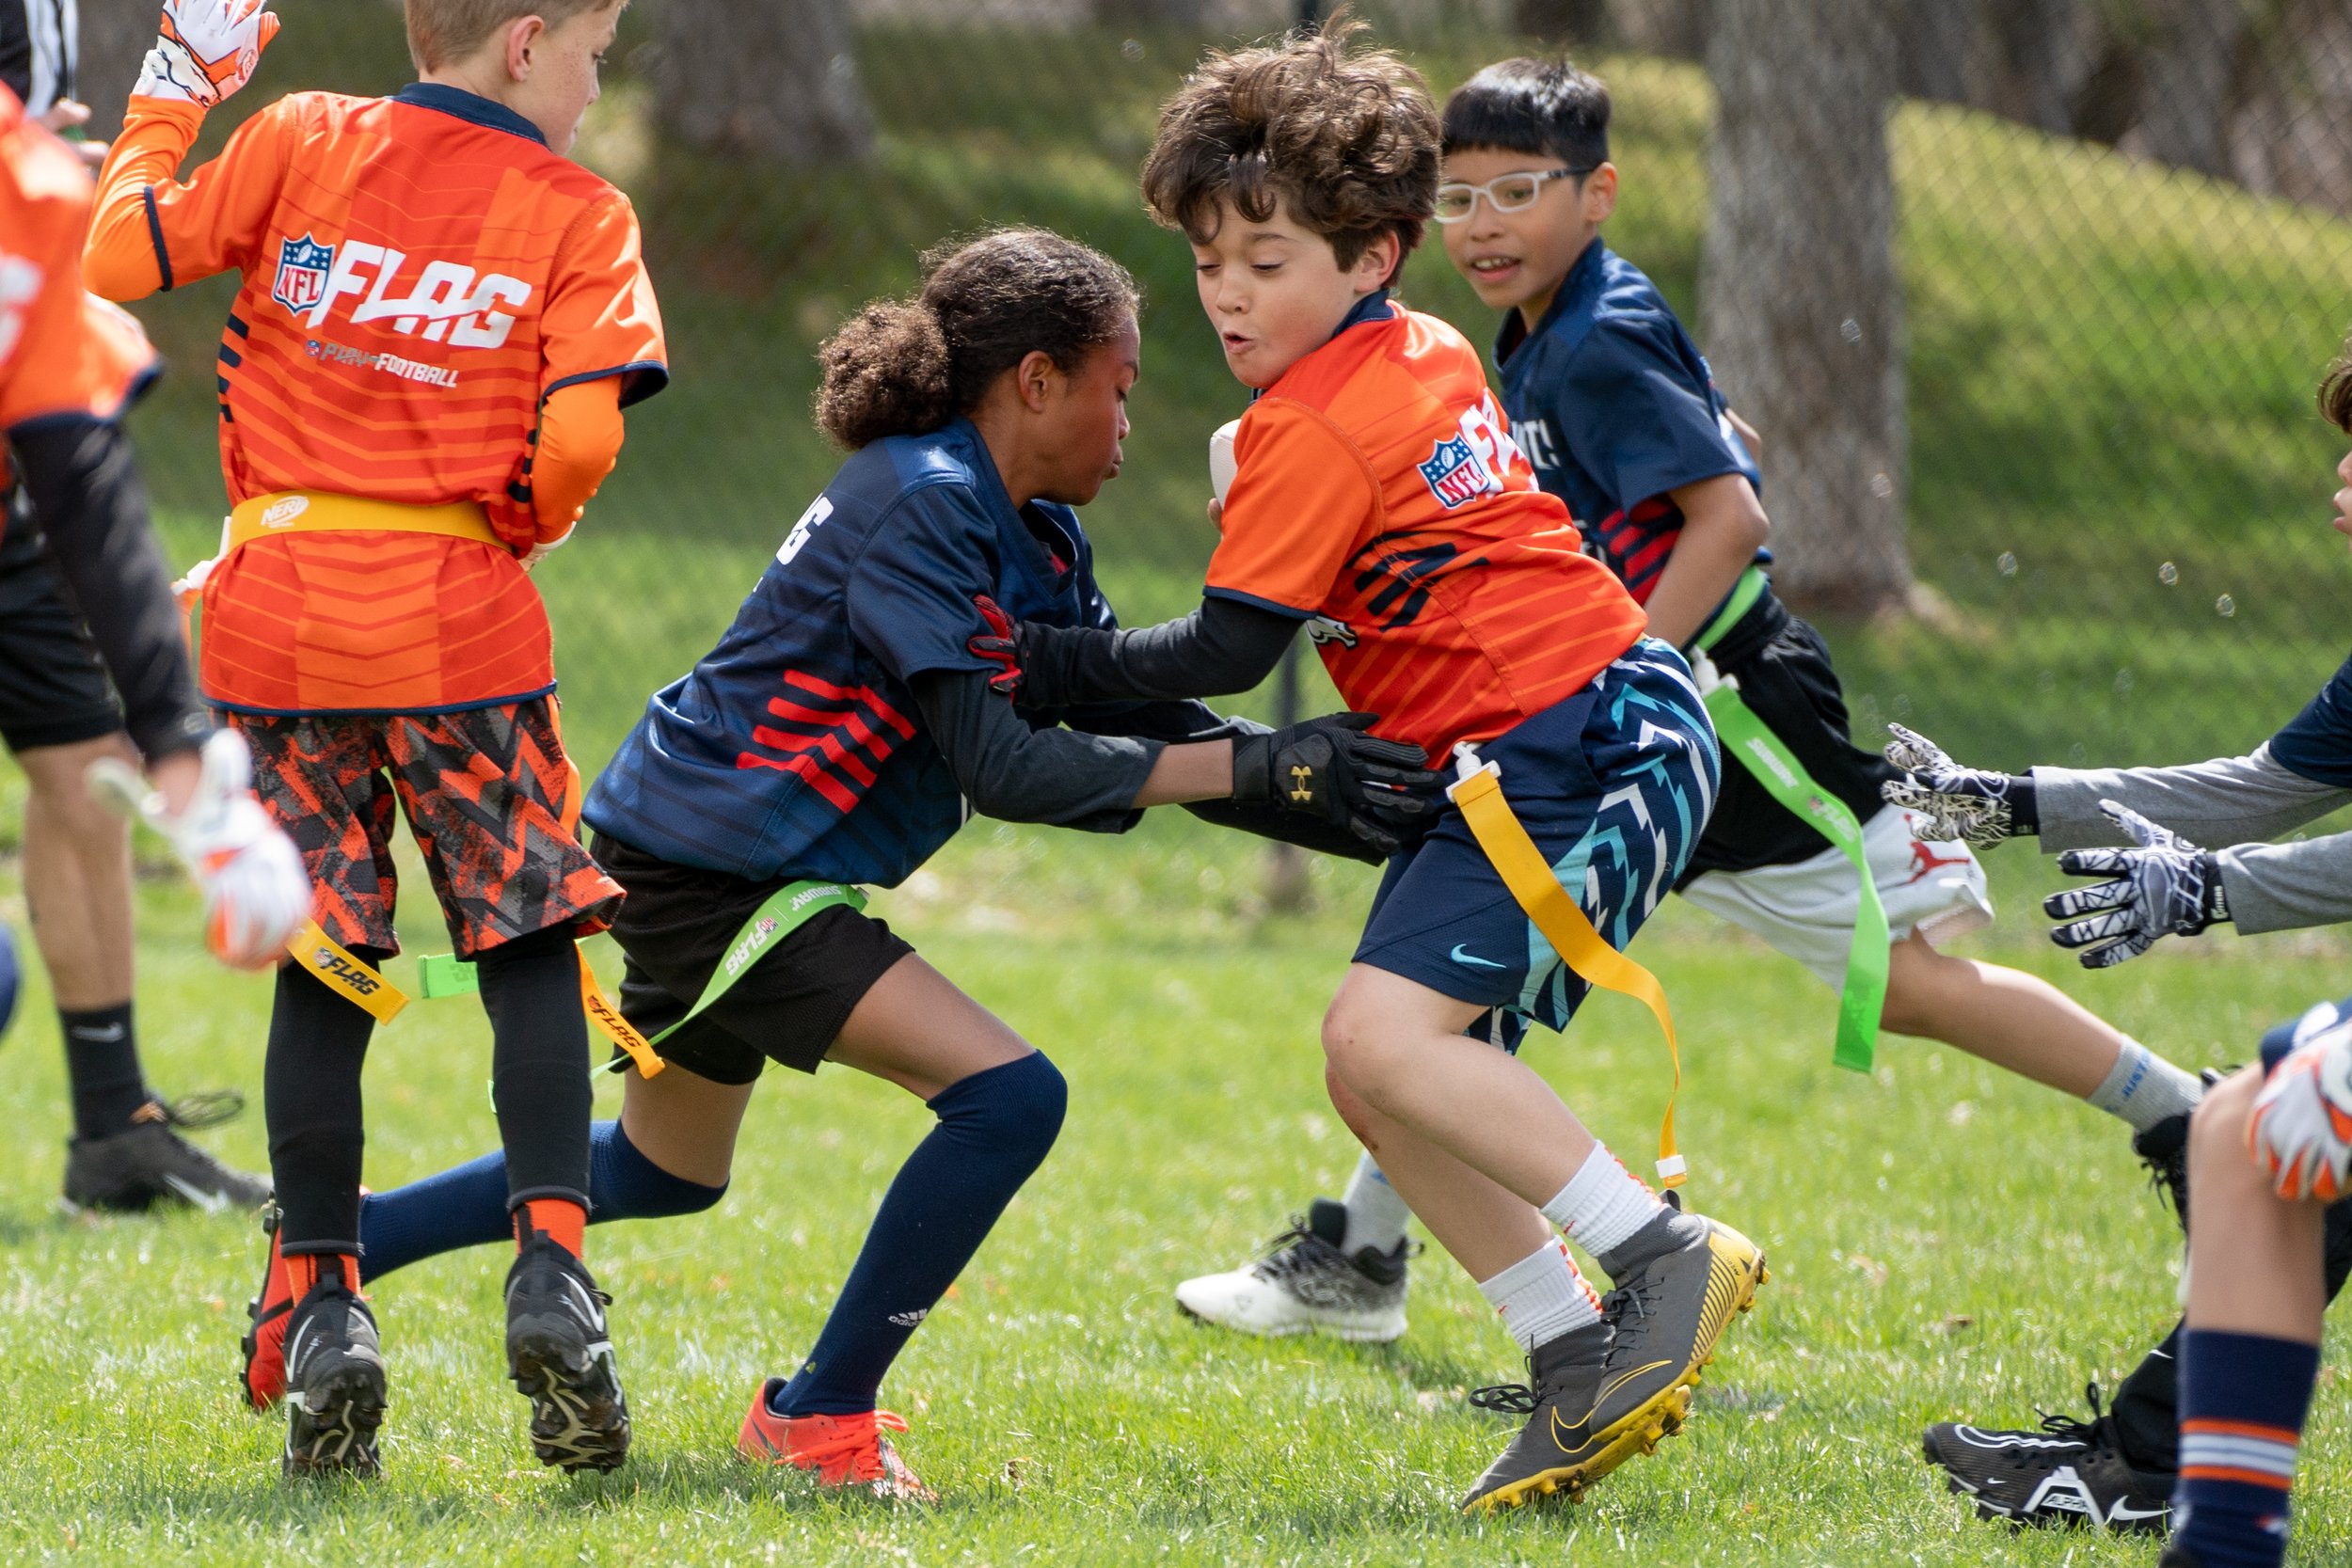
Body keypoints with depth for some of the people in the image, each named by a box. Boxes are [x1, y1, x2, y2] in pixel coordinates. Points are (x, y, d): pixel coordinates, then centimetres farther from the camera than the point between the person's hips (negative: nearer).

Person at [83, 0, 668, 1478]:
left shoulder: (301, 140, 3)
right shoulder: (578, 214, -1)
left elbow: (123, 258, 1)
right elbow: (582, 437, -12)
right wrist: (518, 527, 9)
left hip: (276, 615, 2)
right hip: (460, 621, -2)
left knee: (322, 970, 10)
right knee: (529, 950, 6)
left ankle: (325, 1303, 4)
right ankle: (553, 1268, -10)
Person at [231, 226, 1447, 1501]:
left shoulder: (1034, 538, 8)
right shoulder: (920, 503, -21)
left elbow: (1131, 712, 6)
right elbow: (995, 761, -25)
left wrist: (1317, 792, -4)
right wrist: (1245, 772, -24)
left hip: (705, 863, 11)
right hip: (710, 867, -11)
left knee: (665, 1175, 29)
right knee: (1007, 1097, -18)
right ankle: (817, 1421, -8)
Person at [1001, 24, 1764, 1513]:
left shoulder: (1315, 428, -14)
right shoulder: (1430, 354, 13)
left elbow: (1228, 651, -13)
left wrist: (1049, 663, -4)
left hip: (1586, 747, -10)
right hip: (1521, 756, 10)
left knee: (1385, 1034, -23)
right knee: (1380, 1076, 6)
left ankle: (1668, 1255, -17)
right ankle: (1580, 1367, 7)